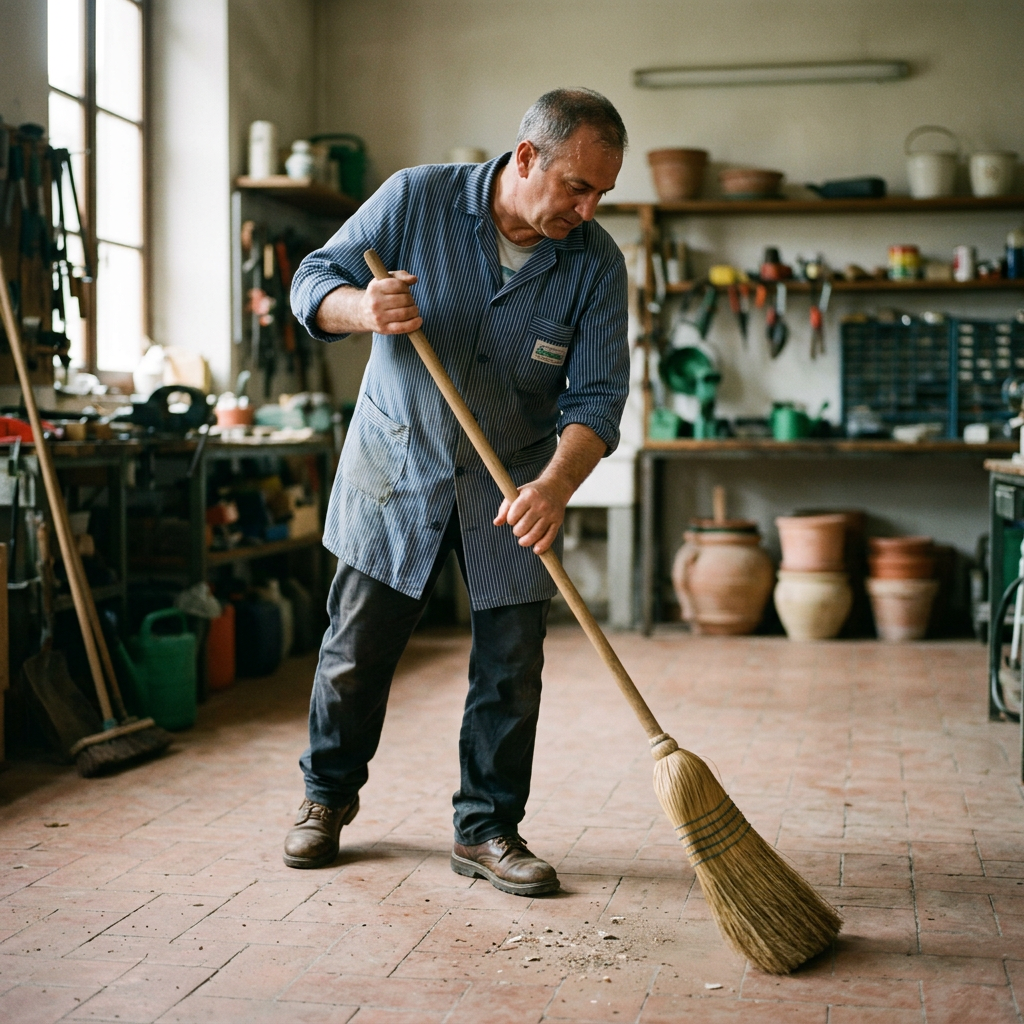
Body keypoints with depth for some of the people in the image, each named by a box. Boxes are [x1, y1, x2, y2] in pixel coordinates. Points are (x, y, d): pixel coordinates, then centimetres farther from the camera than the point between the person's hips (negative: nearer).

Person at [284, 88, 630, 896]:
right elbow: (314, 282, -6)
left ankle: (487, 828, 19)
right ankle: (329, 794, 30)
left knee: (512, 669, 1)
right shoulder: (416, 199, -12)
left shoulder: (596, 263, -10)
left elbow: (597, 396, -14)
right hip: (396, 466, -1)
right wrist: (363, 308, -30)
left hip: (514, 486, 1)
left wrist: (556, 486, -32)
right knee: (356, 652, 5)